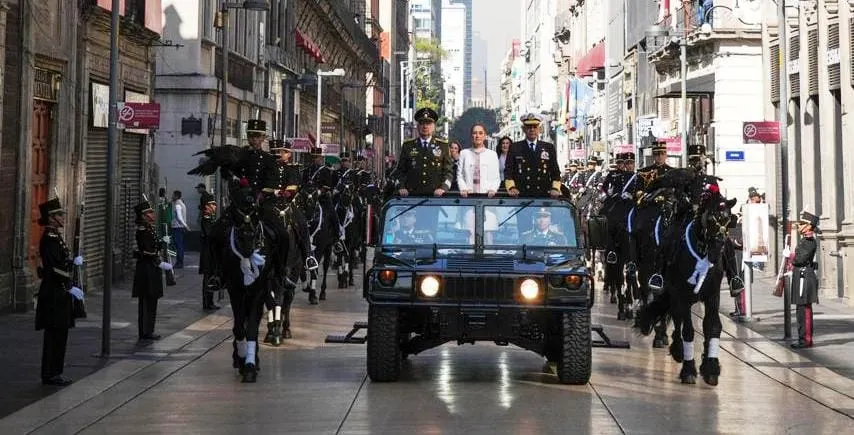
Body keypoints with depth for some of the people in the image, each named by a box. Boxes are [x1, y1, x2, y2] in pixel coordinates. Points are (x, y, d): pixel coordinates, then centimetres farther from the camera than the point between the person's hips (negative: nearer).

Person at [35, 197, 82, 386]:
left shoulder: (56, 236, 14)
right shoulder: (49, 238, -16)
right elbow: (53, 268, -21)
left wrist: (73, 261, 10)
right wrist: (70, 287, -21)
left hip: (59, 293, 10)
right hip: (54, 293, -10)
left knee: (59, 333, 13)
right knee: (54, 334, -5)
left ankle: (55, 372, 19)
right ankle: (50, 375, 1)